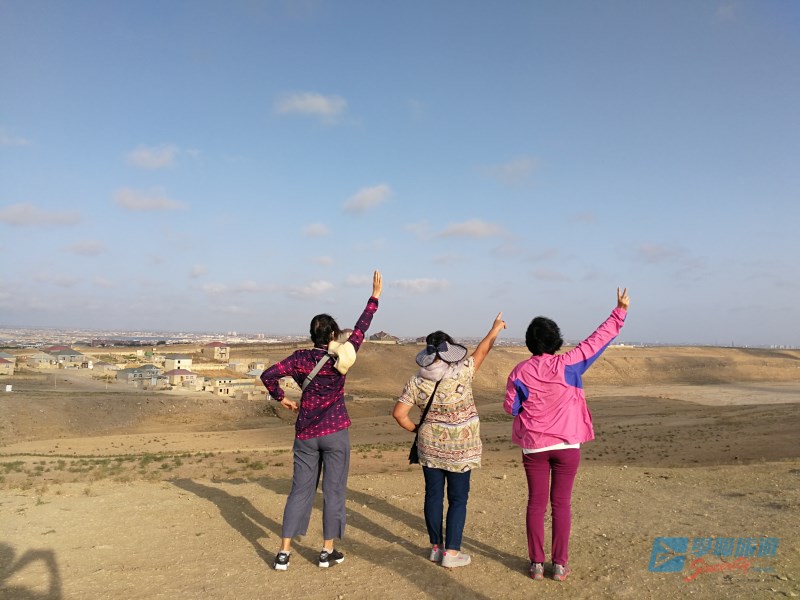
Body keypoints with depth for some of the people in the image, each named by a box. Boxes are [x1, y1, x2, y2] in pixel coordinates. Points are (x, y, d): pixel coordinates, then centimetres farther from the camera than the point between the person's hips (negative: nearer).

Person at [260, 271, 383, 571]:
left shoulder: (300, 358, -3)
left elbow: (268, 375, -6)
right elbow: (360, 330, -2)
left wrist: (281, 398, 9)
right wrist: (375, 297, 4)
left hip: (306, 433, 3)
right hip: (335, 432, -3)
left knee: (300, 490, 11)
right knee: (333, 491, 8)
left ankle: (284, 552, 13)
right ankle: (327, 551, 16)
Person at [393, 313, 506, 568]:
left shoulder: (416, 382, -7)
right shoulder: (461, 373, -15)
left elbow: (399, 413, -6)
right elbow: (482, 349, 0)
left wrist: (417, 429, 9)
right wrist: (496, 327, 15)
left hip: (429, 446, 3)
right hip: (460, 449, -3)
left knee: (433, 494, 13)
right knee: (458, 498, 7)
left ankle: (436, 547, 23)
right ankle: (452, 552, 11)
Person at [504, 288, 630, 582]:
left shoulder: (520, 372, -7)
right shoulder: (568, 364, -10)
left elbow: (510, 407, -1)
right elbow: (599, 339, -4)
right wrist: (620, 311, 4)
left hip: (534, 446, 1)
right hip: (567, 444, 0)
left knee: (536, 503, 9)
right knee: (561, 503, 8)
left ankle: (536, 564, 15)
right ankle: (559, 565, 14)